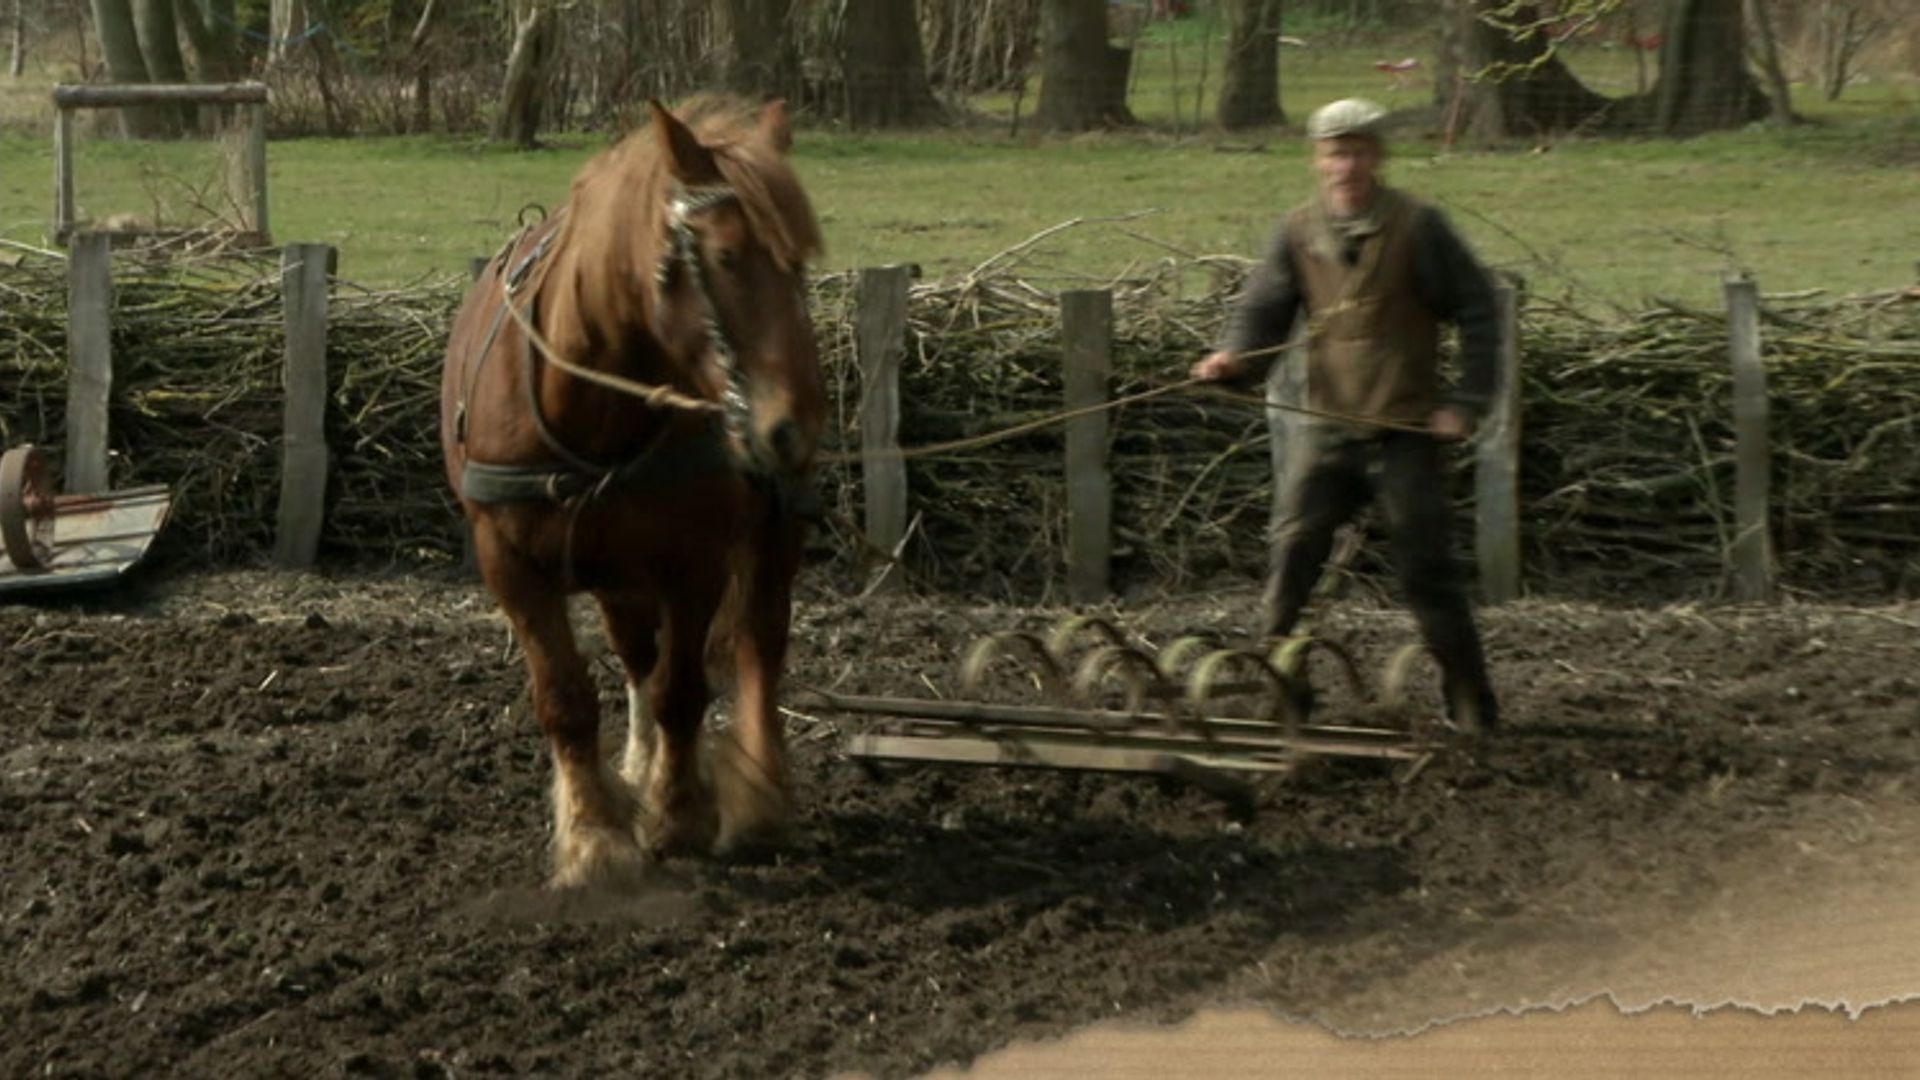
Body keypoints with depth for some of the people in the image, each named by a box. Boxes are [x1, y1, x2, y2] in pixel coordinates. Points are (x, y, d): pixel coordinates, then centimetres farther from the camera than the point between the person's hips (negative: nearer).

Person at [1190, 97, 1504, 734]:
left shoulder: (1417, 227, -3)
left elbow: (1476, 310, 0)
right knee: (1294, 549, -8)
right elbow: (1264, 309, 6)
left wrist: (1468, 401, -7)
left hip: (1406, 428, -3)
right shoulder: (1298, 232, 7)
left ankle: (1471, 703, 9)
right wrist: (1234, 357, -16)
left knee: (1426, 567, -1)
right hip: (1326, 424, 3)